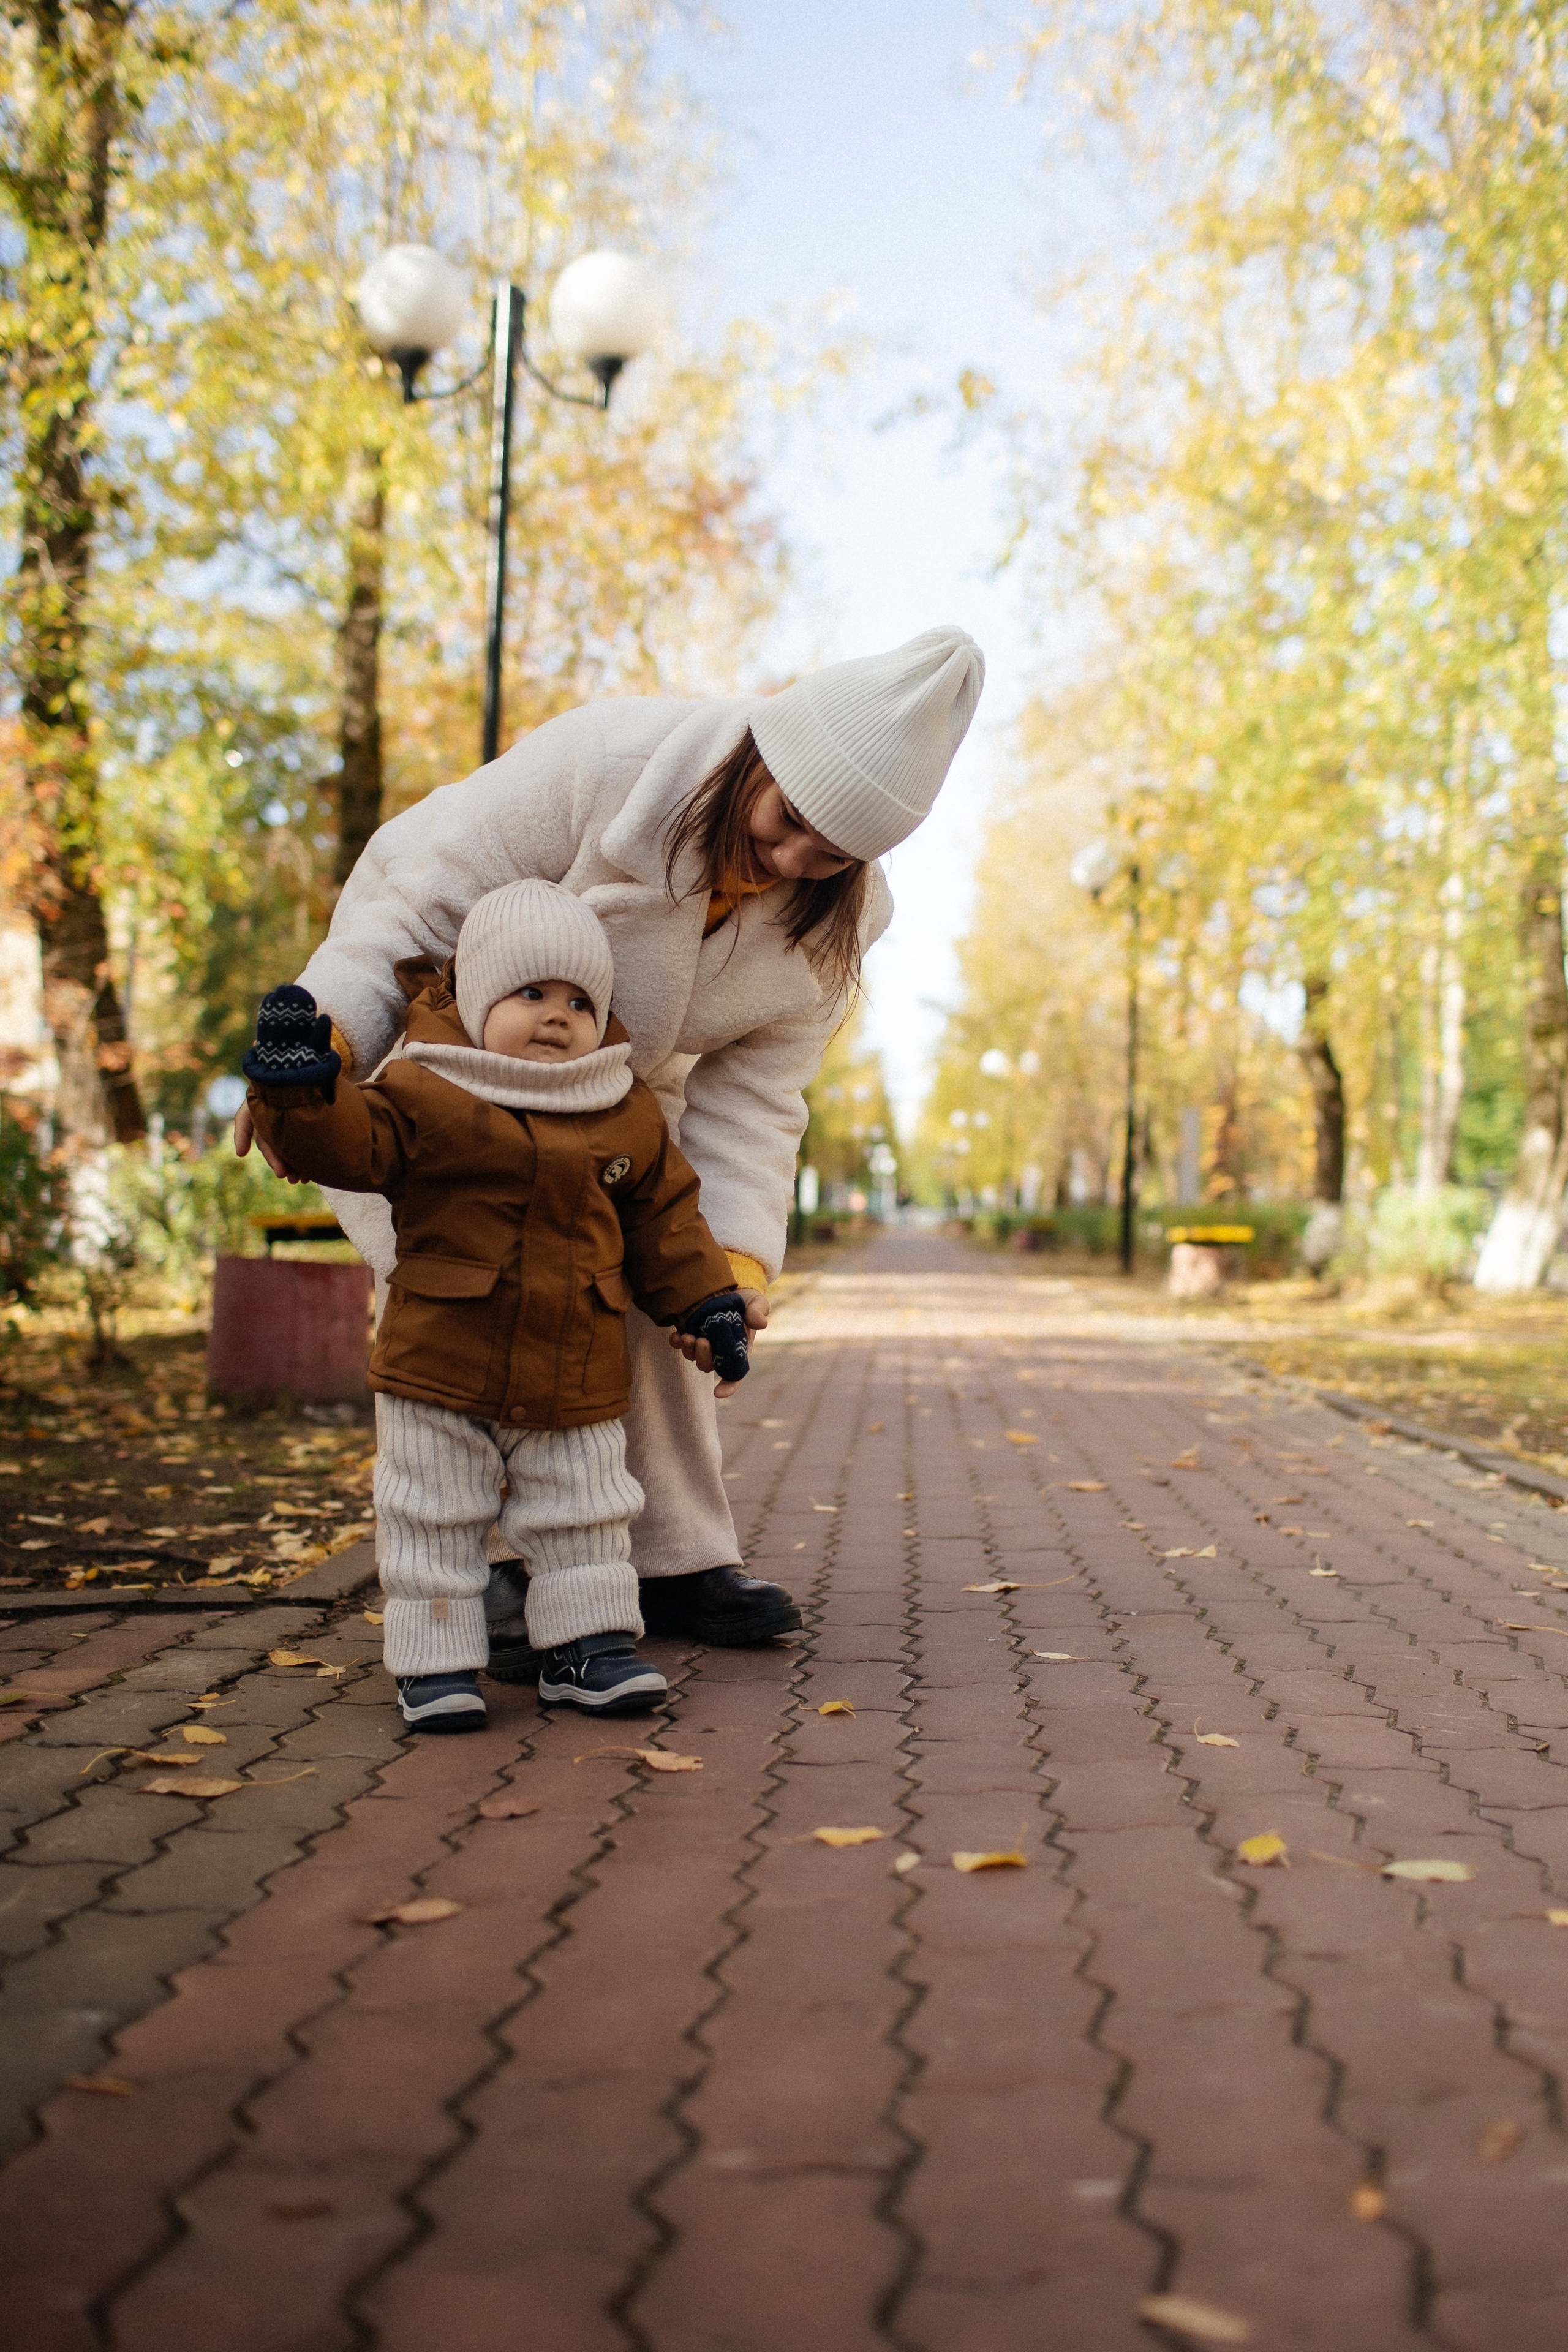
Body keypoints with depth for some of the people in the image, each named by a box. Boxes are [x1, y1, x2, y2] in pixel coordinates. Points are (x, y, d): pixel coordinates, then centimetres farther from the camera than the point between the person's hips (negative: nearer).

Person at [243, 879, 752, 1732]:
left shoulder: (628, 1116, 5)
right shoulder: (426, 1094, -7)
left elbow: (664, 1219, 12)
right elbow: (347, 1144, -13)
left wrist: (709, 1304, 8)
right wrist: (297, 1089, -30)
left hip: (577, 1380, 3)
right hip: (442, 1371, -2)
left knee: (584, 1516, 11)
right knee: (434, 1520, 6)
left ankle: (587, 1646, 25)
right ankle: (436, 1661, 17)